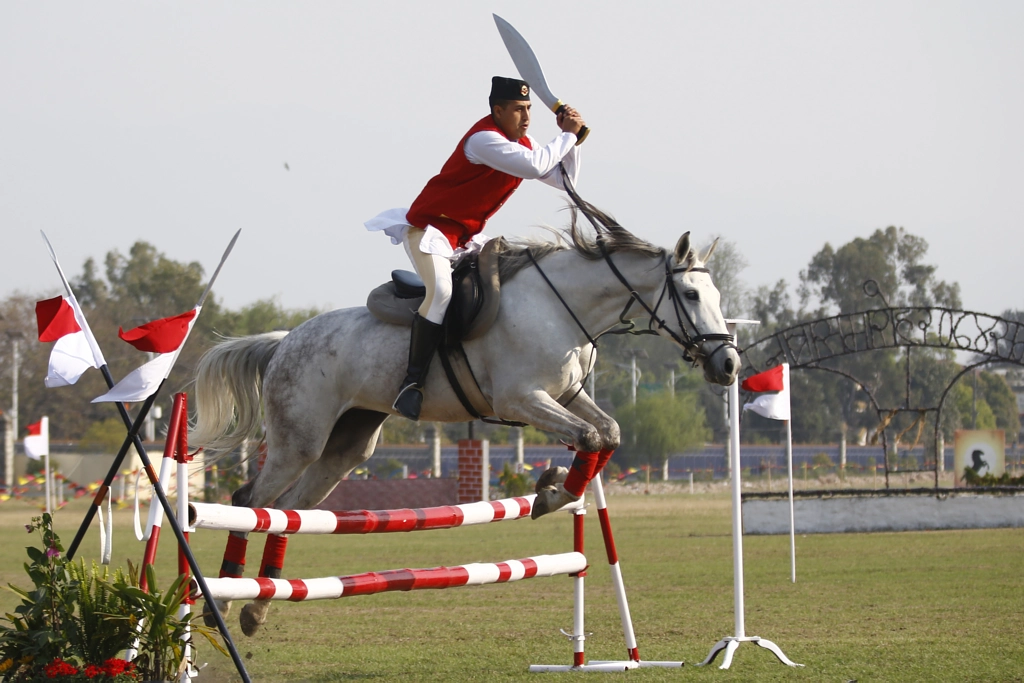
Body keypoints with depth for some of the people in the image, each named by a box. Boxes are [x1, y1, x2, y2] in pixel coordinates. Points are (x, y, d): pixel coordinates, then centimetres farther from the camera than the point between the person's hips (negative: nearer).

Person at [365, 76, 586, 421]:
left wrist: (573, 139, -6)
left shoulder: (522, 144, 6)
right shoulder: (484, 139, -23)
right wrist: (567, 136, -21)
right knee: (440, 291, -31)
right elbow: (536, 167, -32)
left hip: (469, 236, 10)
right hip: (429, 226, -10)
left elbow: (564, 180, 7)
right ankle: (412, 383, -30)